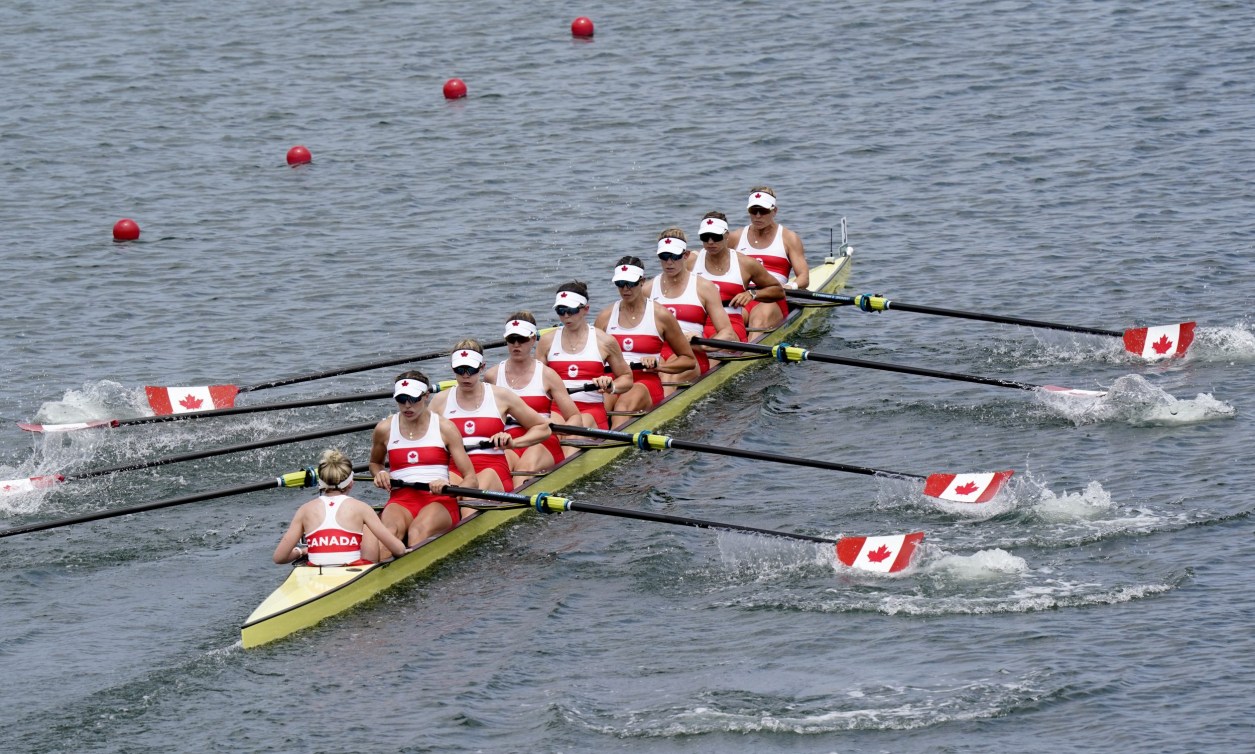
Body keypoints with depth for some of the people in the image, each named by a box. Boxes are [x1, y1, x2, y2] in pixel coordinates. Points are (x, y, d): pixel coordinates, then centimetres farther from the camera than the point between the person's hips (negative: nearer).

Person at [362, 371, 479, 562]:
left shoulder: (444, 428, 6)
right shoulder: (385, 429, 12)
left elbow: (471, 481, 4)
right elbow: (375, 463, 34)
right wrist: (379, 474, 9)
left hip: (439, 500, -1)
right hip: (400, 499, 1)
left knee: (419, 530, -38)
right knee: (390, 528, -37)